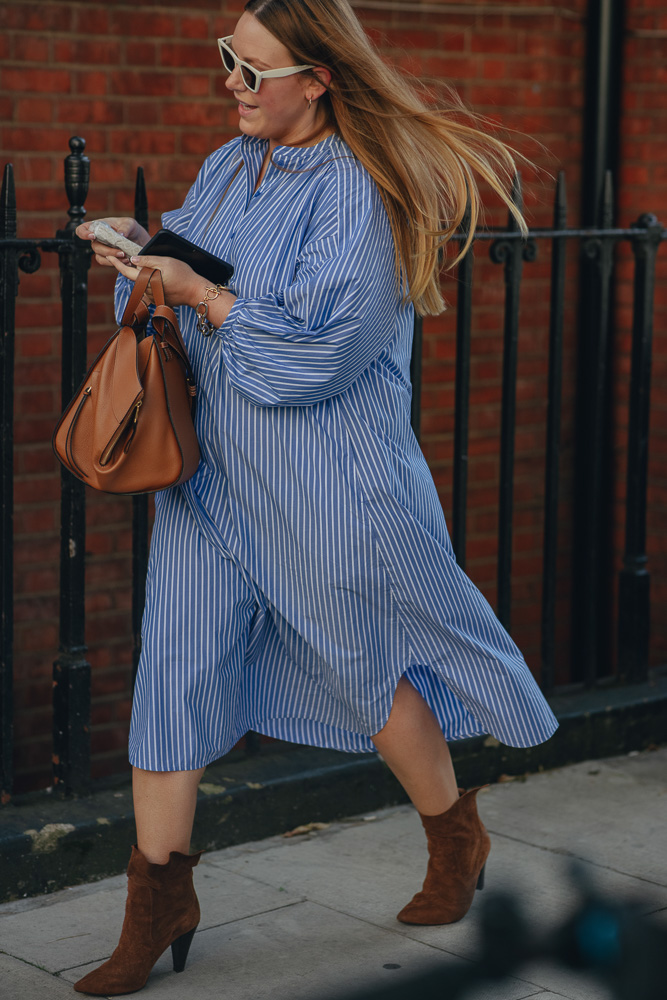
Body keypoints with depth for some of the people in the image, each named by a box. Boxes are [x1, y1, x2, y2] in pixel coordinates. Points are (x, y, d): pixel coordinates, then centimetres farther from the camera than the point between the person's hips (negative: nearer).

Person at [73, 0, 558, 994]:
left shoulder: (360, 189, -16)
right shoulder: (228, 168, 9)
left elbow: (319, 345, -21)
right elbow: (184, 284, 15)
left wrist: (203, 297, -19)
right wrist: (139, 247, -5)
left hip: (327, 479, -6)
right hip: (211, 462, 7)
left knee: (369, 665, 9)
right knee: (175, 663, 1)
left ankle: (458, 839, 35)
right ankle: (159, 902, 11)